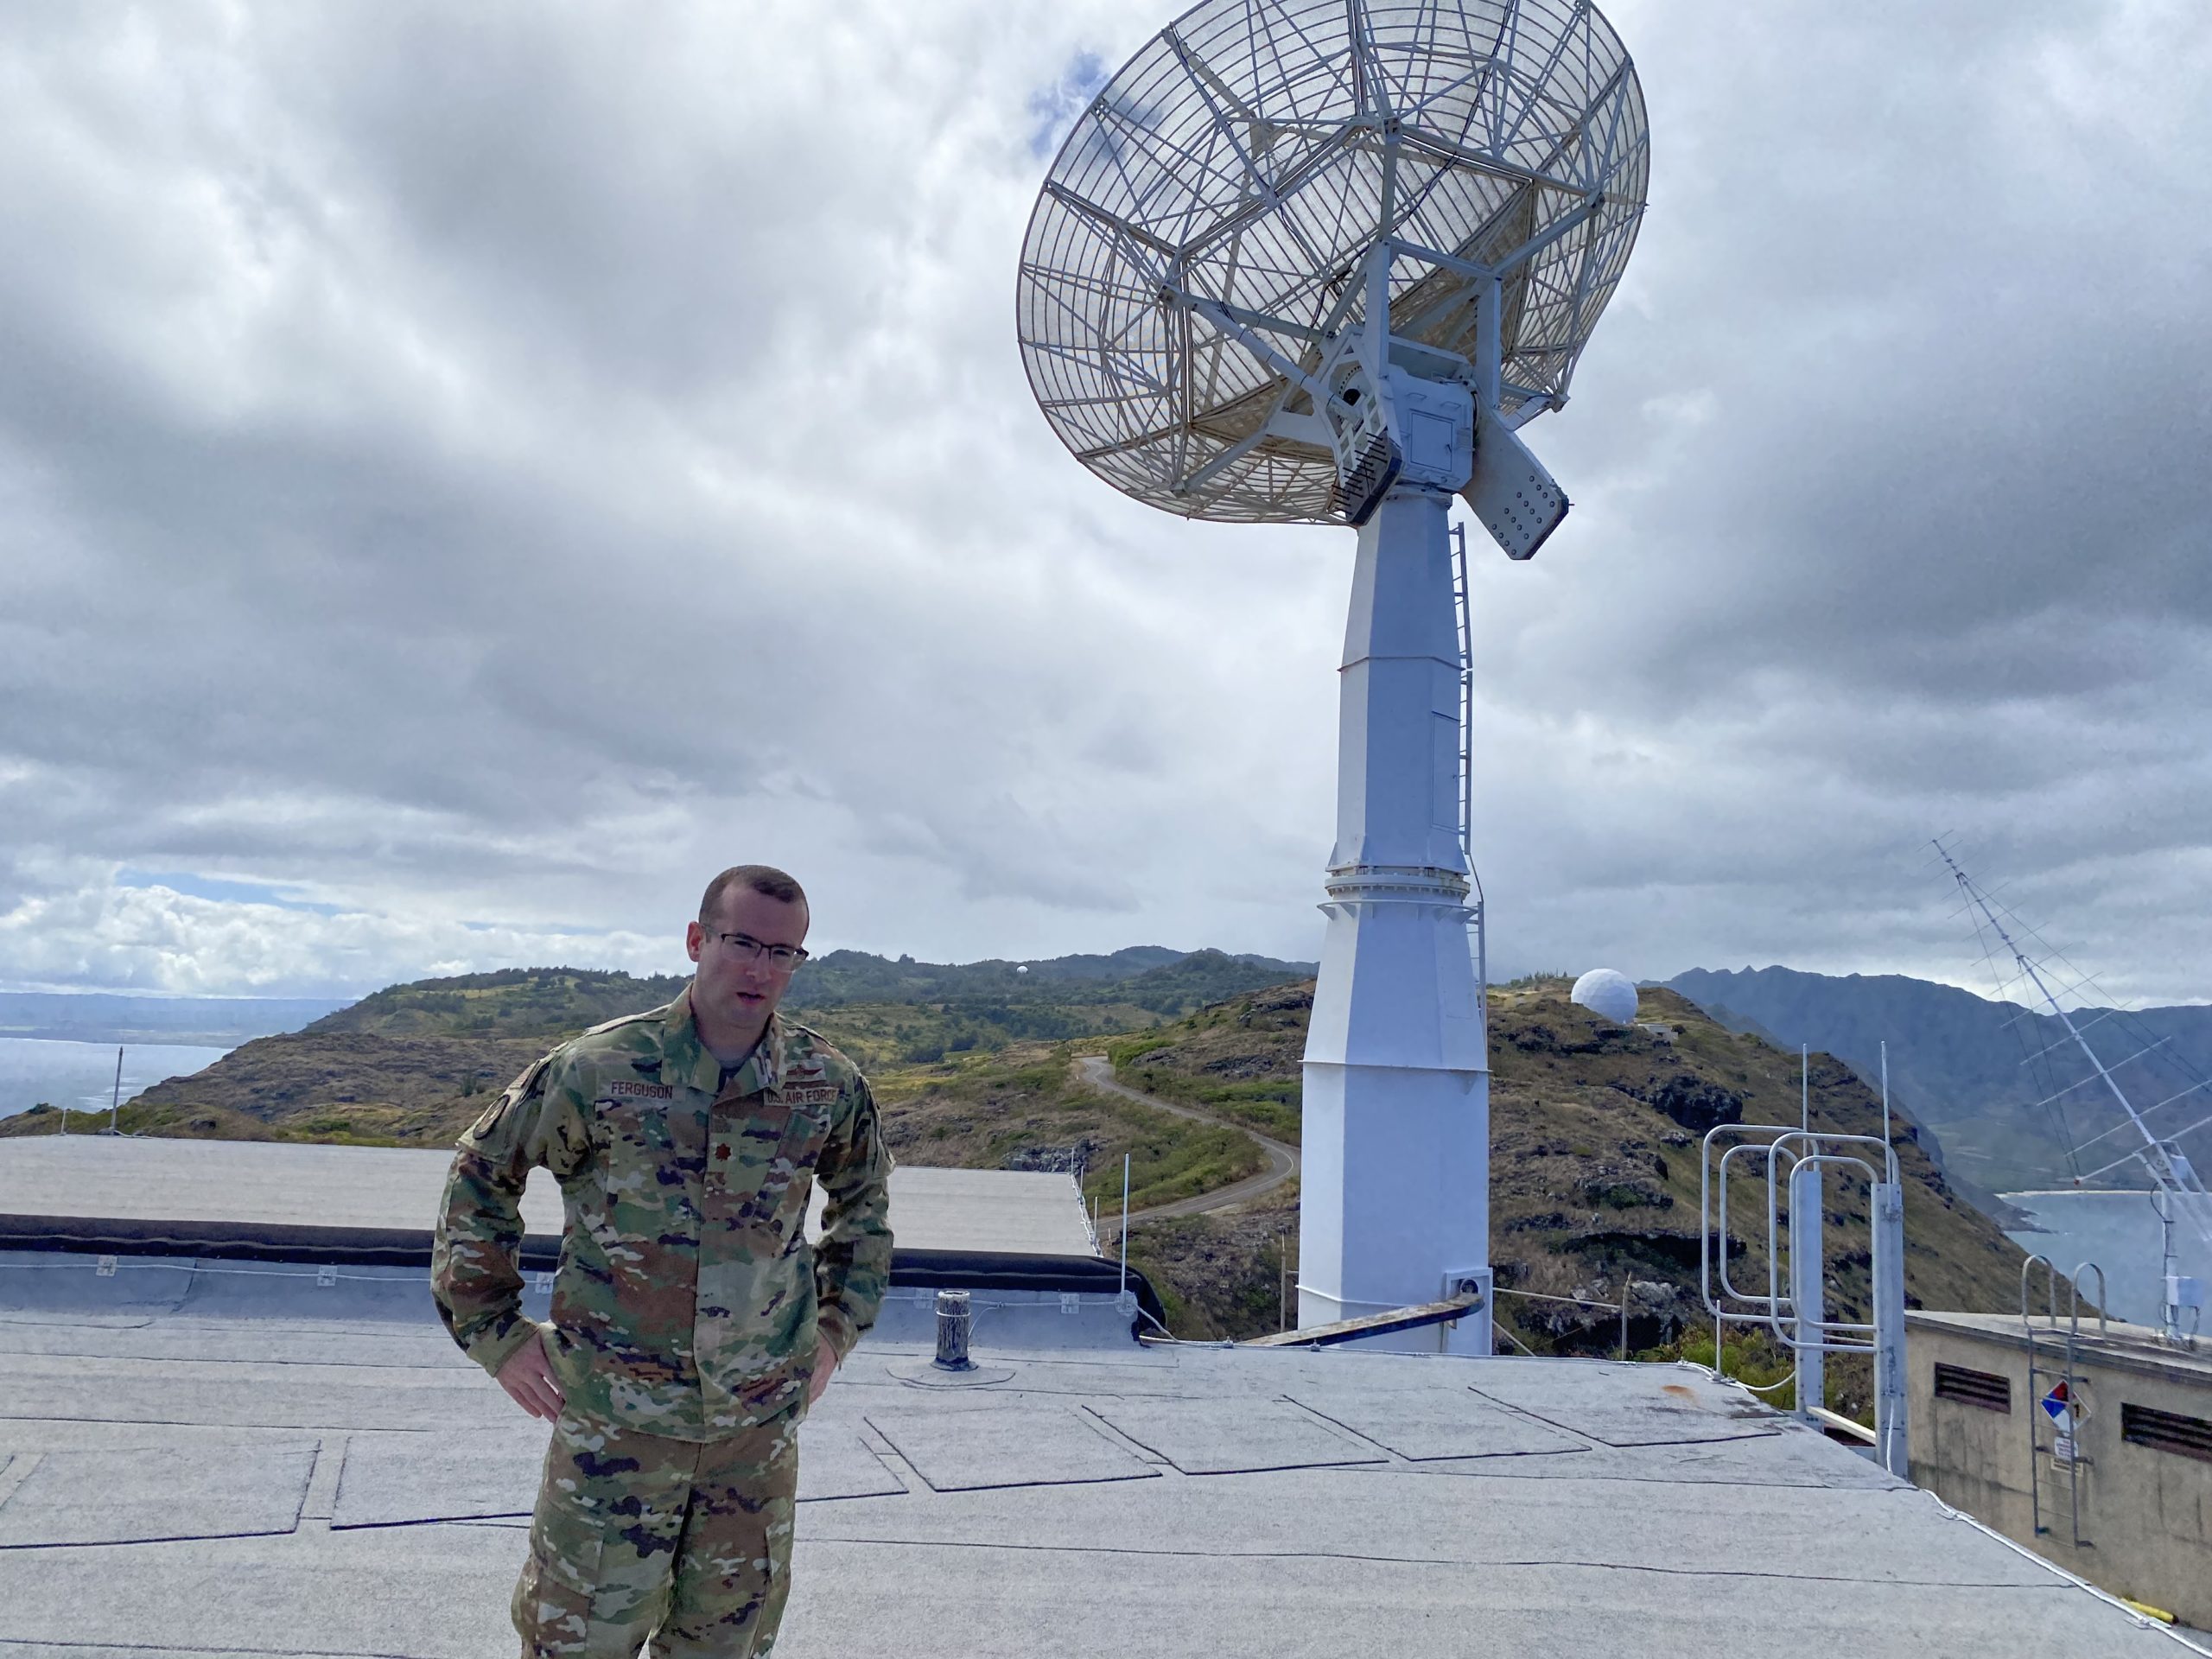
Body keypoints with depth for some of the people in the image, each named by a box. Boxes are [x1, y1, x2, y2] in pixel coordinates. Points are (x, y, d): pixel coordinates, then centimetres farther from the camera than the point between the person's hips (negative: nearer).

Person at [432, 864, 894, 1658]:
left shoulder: (830, 1085, -3)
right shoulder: (601, 1069, -11)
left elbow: (863, 1197, 16)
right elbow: (480, 1174, 2)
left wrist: (838, 1326, 11)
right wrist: (494, 1331, 0)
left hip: (760, 1419, 3)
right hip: (615, 1420, -2)